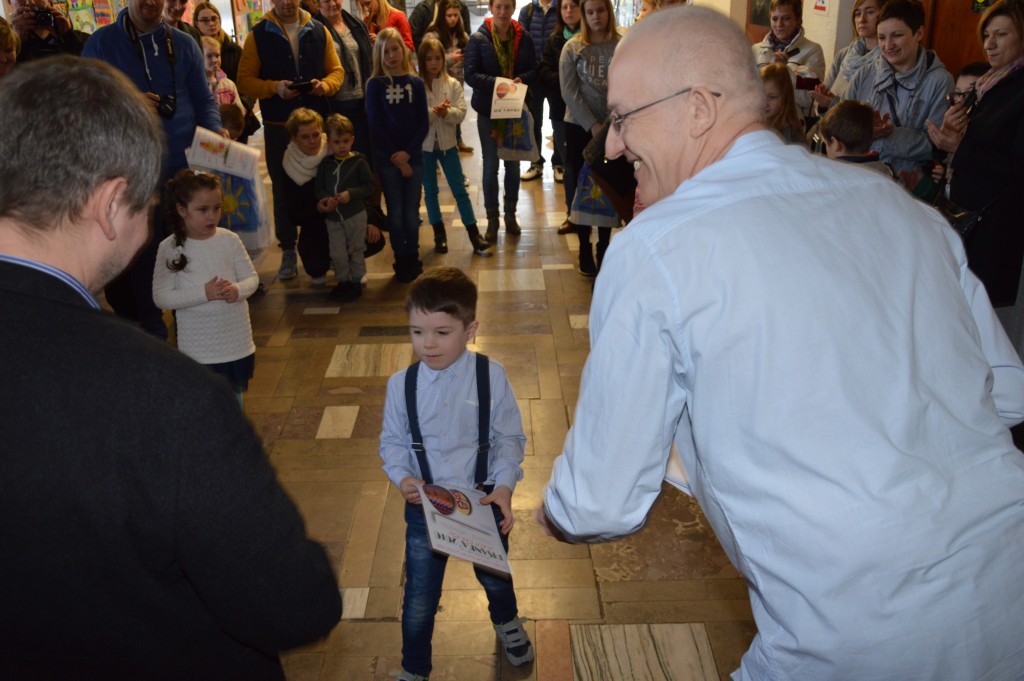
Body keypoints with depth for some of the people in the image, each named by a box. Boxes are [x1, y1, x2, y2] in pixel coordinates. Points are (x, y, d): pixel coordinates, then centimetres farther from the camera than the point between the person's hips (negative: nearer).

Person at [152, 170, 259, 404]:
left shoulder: (230, 240, -6)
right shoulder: (170, 248, -12)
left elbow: (252, 277, 2)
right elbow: (161, 297, -13)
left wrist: (237, 290, -20)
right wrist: (203, 293, -24)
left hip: (236, 341, 3)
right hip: (197, 348, -3)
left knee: (234, 395, 22)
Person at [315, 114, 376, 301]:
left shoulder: (358, 162, -5)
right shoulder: (325, 164, 4)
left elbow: (371, 186, -8)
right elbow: (318, 188, 7)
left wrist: (351, 194, -19)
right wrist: (324, 199, -14)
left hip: (355, 214, -3)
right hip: (333, 216, 3)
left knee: (356, 250, 8)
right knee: (337, 253, 4)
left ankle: (357, 281, 21)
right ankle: (343, 281, 22)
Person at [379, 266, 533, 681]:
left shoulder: (491, 376, -15)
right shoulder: (401, 384, -11)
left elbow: (510, 437, -9)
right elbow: (392, 441, -1)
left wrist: (504, 484, -22)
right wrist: (401, 477, -19)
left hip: (483, 501, 0)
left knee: (494, 580, 27)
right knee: (419, 600, 10)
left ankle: (507, 624, 63)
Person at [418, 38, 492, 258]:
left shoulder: (452, 84, -1)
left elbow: (461, 113, -7)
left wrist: (446, 112, -25)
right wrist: (434, 111, -25)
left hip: (447, 143, 1)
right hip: (424, 144, 0)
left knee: (460, 190, 4)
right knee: (430, 191, 10)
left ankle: (474, 236, 8)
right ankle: (439, 234, 25)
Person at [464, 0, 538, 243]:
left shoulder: (523, 37, -3)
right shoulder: (478, 38, -10)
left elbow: (534, 69, 2)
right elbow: (470, 74, -12)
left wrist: (521, 79, -19)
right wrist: (497, 82, -25)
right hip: (488, 110, -2)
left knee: (513, 164, 14)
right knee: (491, 166, 6)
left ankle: (511, 215, 29)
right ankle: (492, 219, 17)